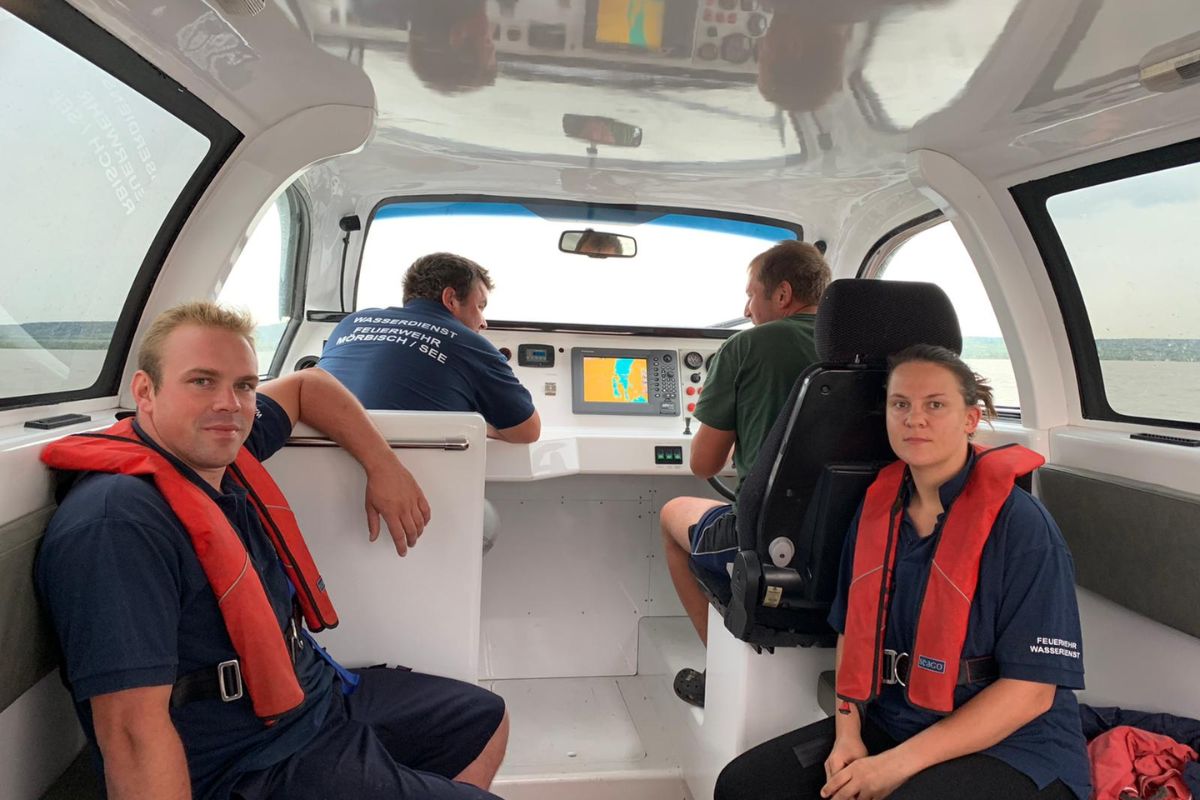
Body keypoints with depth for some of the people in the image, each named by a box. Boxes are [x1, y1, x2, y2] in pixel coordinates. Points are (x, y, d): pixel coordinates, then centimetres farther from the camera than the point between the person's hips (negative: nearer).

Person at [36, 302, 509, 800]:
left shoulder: (221, 444, 0)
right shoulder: (115, 523, -27)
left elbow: (306, 385, 18)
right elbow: (133, 729, -31)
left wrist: (383, 467, 10)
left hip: (324, 696, 10)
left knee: (486, 722, 21)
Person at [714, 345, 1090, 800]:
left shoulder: (1022, 526, -14)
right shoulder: (878, 507, 4)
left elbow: (1031, 690, -15)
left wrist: (899, 763, -18)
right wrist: (847, 735, -4)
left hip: (1010, 748, -5)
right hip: (889, 722, 5)